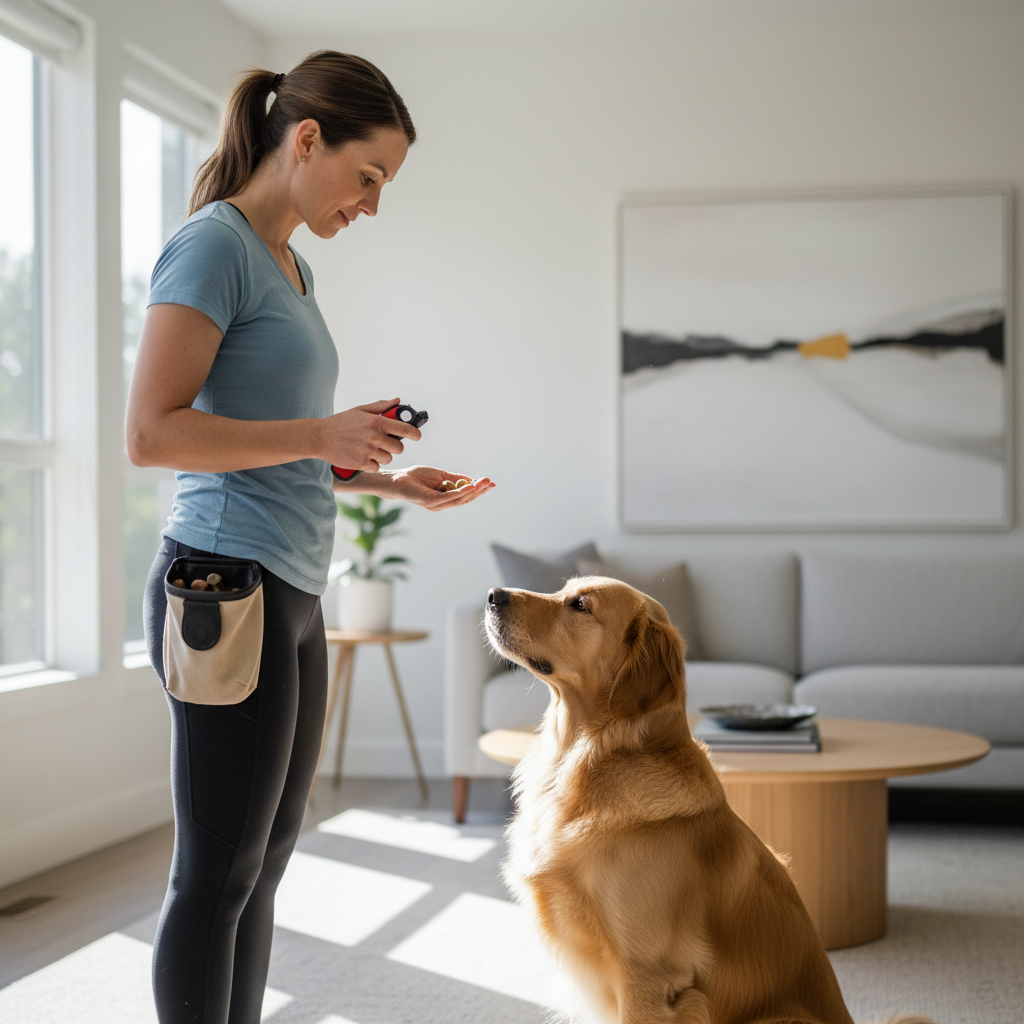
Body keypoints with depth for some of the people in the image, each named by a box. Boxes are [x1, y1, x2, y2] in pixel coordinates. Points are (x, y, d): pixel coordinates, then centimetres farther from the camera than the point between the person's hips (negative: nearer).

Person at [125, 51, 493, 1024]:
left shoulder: (291, 267, 19)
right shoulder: (214, 244, -9)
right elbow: (150, 433, -17)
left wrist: (387, 480, 12)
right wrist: (322, 436, -16)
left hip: (289, 597, 9)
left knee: (262, 863, 14)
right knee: (216, 873, -2)